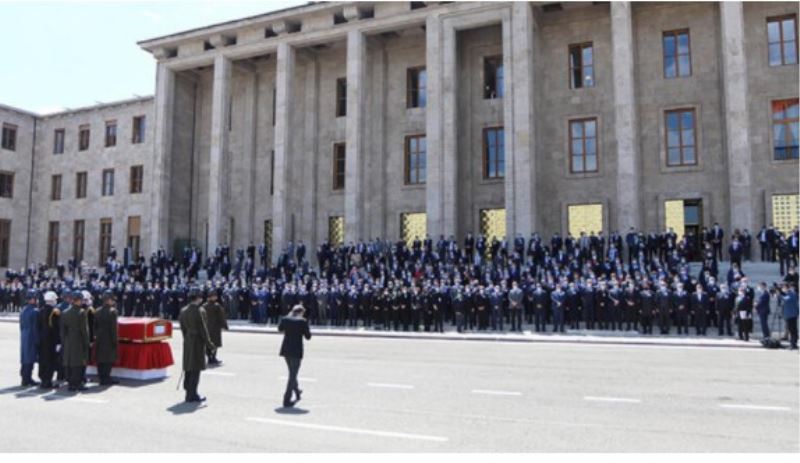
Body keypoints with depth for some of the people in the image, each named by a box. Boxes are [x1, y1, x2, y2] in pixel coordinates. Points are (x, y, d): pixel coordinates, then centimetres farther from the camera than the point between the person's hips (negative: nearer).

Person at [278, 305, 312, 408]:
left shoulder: (285, 319, 1)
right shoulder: (303, 321, -11)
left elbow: (279, 329, 21)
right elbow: (308, 337, -5)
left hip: (285, 350, 5)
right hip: (296, 351, -5)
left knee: (292, 372, 25)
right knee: (292, 375, 3)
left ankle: (297, 392, 42)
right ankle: (287, 400, 3)